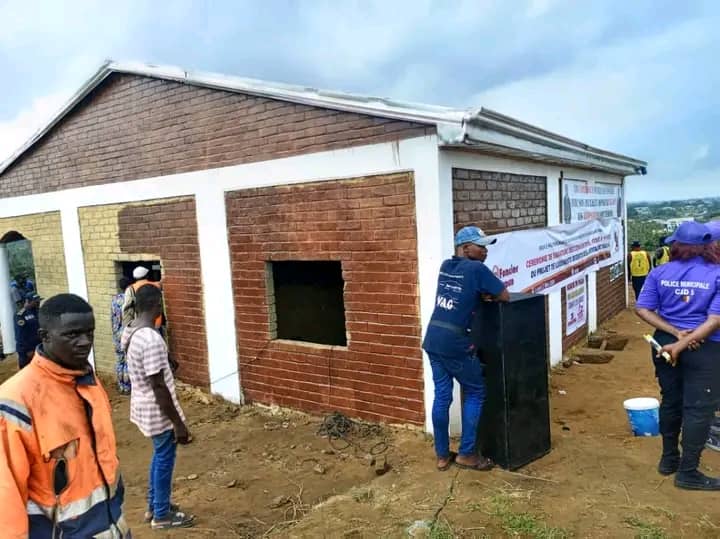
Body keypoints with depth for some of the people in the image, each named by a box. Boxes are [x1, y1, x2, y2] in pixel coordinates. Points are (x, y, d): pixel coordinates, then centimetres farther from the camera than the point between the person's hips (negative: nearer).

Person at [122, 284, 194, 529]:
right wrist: (178, 423, -21)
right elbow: (158, 386, -27)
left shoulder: (130, 331, 0)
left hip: (143, 405, 9)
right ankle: (162, 515, 26)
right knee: (165, 460, 9)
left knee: (159, 456, 24)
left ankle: (154, 506, 39)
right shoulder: (151, 339, -29)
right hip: (158, 411, -9)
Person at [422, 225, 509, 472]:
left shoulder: (446, 266, 13)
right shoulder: (477, 269, -10)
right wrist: (485, 293, 13)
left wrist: (480, 293, 10)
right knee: (475, 393, 10)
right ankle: (466, 453, 15)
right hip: (455, 343, -7)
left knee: (441, 396, 14)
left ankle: (442, 455, 23)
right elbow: (504, 296, -3)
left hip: (433, 339, 7)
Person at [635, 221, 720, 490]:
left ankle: (669, 459, 32)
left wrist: (675, 333, -9)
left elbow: (642, 309, -7)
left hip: (666, 343, 4)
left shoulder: (659, 273, -2)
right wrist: (688, 341, -14)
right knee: (698, 408, 5)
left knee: (670, 401, 18)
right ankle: (687, 472, 12)